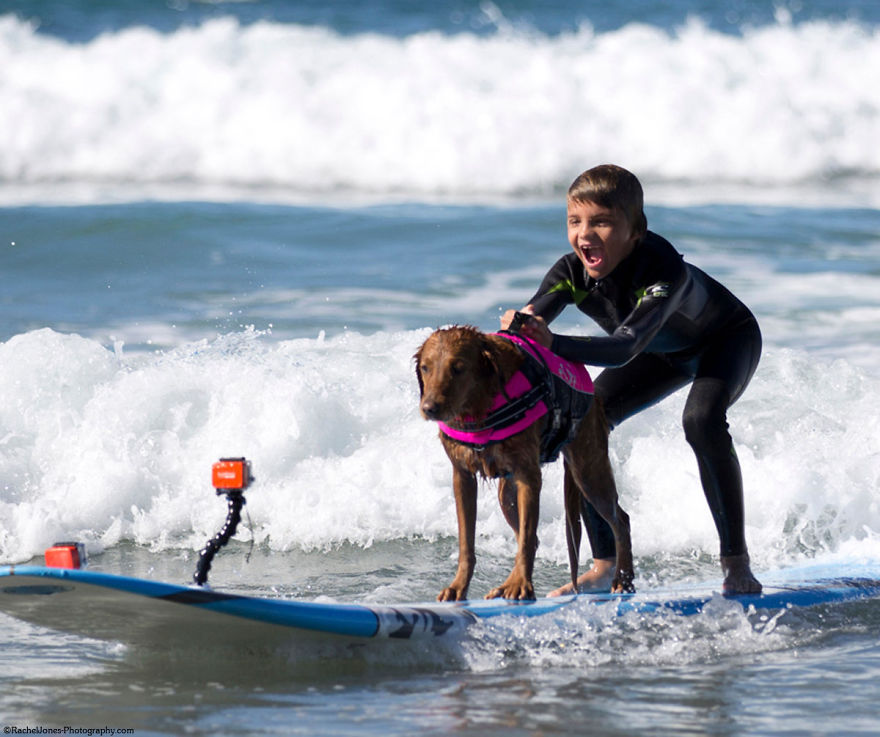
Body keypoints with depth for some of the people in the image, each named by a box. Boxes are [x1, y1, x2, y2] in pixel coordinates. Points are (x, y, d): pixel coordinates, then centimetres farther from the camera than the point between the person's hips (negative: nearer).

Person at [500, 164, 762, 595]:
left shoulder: (664, 270, -43)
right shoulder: (572, 272, -27)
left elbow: (625, 348, -56)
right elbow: (530, 324, -39)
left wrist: (554, 345, -72)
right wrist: (516, 329, -64)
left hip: (728, 338, -6)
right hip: (665, 353, 6)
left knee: (702, 421, -34)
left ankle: (736, 563, -23)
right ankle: (605, 565, -1)